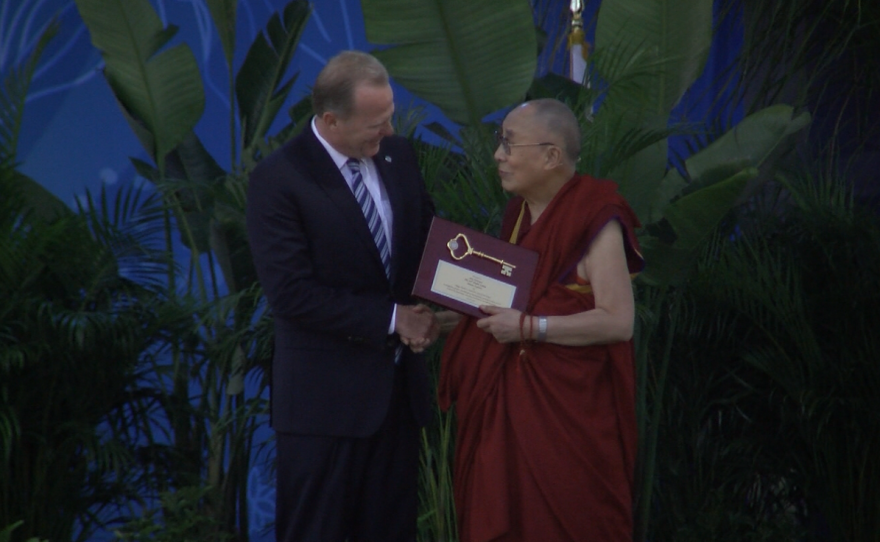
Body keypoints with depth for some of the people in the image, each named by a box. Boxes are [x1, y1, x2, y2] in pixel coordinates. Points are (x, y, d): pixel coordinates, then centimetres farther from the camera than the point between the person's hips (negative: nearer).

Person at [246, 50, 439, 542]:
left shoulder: (399, 155, 5)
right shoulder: (278, 180, -14)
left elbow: (430, 239, 15)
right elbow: (292, 294, -19)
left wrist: (429, 312, -6)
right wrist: (392, 318, -16)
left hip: (400, 385, 6)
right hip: (327, 394, -6)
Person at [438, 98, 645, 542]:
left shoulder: (594, 219, -13)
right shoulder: (519, 212, 11)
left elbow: (618, 321, -19)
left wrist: (530, 328, -20)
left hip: (567, 406, -7)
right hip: (508, 403, 8)